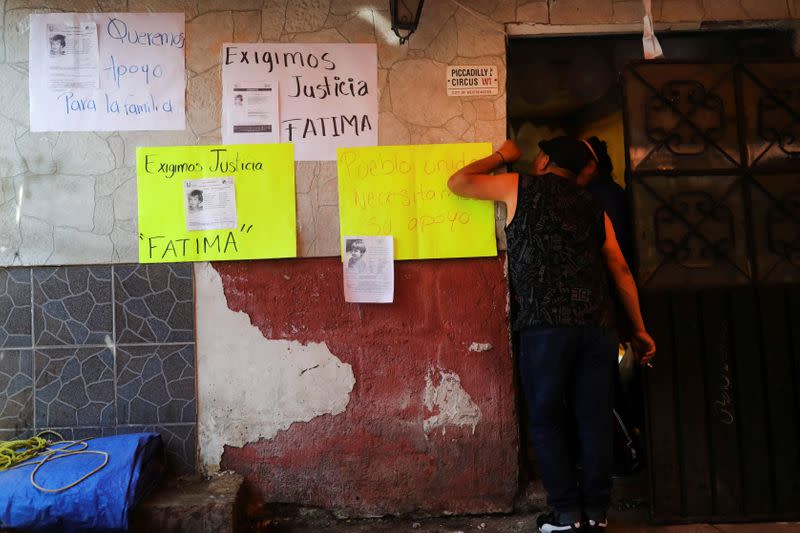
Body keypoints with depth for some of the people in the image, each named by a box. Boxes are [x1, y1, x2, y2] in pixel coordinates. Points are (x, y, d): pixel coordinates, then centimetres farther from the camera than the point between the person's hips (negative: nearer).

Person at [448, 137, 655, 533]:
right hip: (596, 324, 5)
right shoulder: (593, 208, 20)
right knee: (594, 418, 11)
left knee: (546, 420, 8)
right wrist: (638, 329, 21)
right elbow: (620, 270, 18)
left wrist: (501, 156, 29)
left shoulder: (521, 187, 9)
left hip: (545, 325, -4)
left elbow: (458, 183, 16)